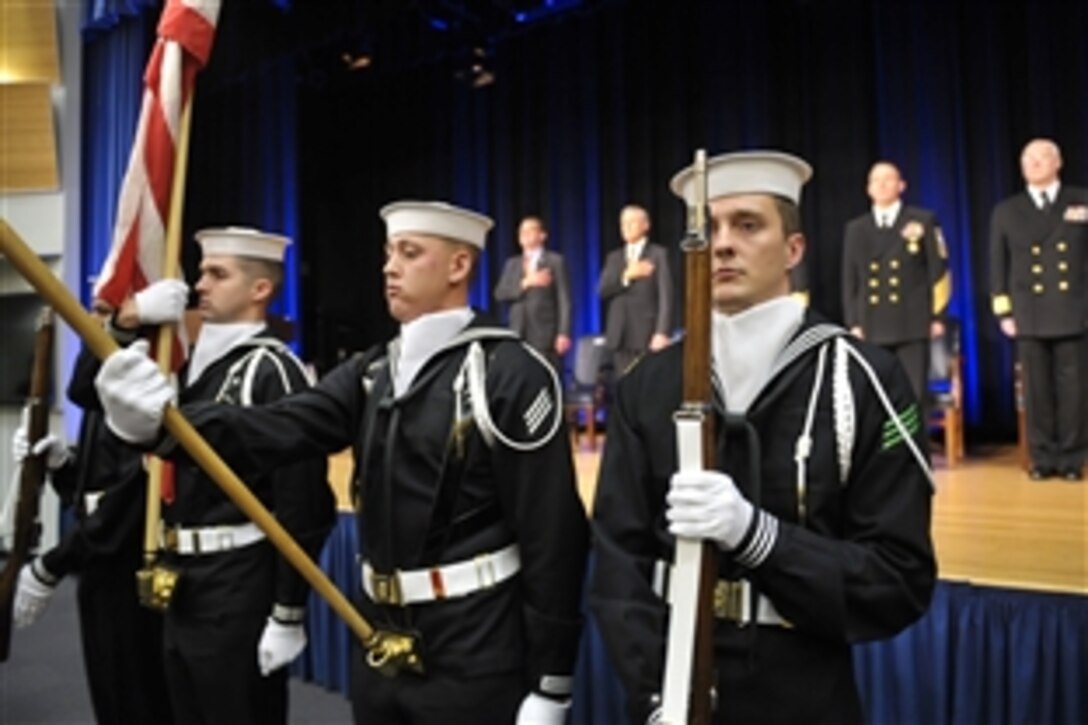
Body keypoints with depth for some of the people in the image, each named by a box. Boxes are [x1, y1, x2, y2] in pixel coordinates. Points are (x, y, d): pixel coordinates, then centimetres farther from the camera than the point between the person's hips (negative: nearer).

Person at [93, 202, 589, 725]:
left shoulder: (511, 372, -13)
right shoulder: (372, 370, 7)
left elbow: (553, 534, -15)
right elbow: (281, 429, -8)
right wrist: (165, 419, -25)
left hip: (473, 653, -6)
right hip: (379, 638, 7)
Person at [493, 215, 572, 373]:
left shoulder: (555, 261, 4)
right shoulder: (512, 263, 17)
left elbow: (564, 299, -2)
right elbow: (500, 294, 5)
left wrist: (563, 333, -11)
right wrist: (525, 283, -10)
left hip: (545, 336, -4)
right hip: (519, 335, 4)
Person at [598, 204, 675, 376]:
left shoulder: (658, 254, 4)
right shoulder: (613, 257, 18)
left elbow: (666, 295, -6)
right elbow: (602, 291, 6)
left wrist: (663, 332, -17)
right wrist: (626, 276, -10)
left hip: (648, 334, -4)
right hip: (620, 335, 4)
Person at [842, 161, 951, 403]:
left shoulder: (923, 221, 7)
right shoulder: (855, 228, 13)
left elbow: (939, 270, 4)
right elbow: (849, 280, 11)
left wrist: (937, 316, -2)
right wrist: (853, 323, 3)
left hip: (912, 326, -2)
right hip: (871, 328, 2)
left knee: (914, 396, -3)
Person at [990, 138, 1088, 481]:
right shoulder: (1006, 211, 8)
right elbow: (998, 266, 7)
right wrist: (1004, 312, 1)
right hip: (1029, 316, 1)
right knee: (1037, 390, 3)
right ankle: (1043, 458, 11)